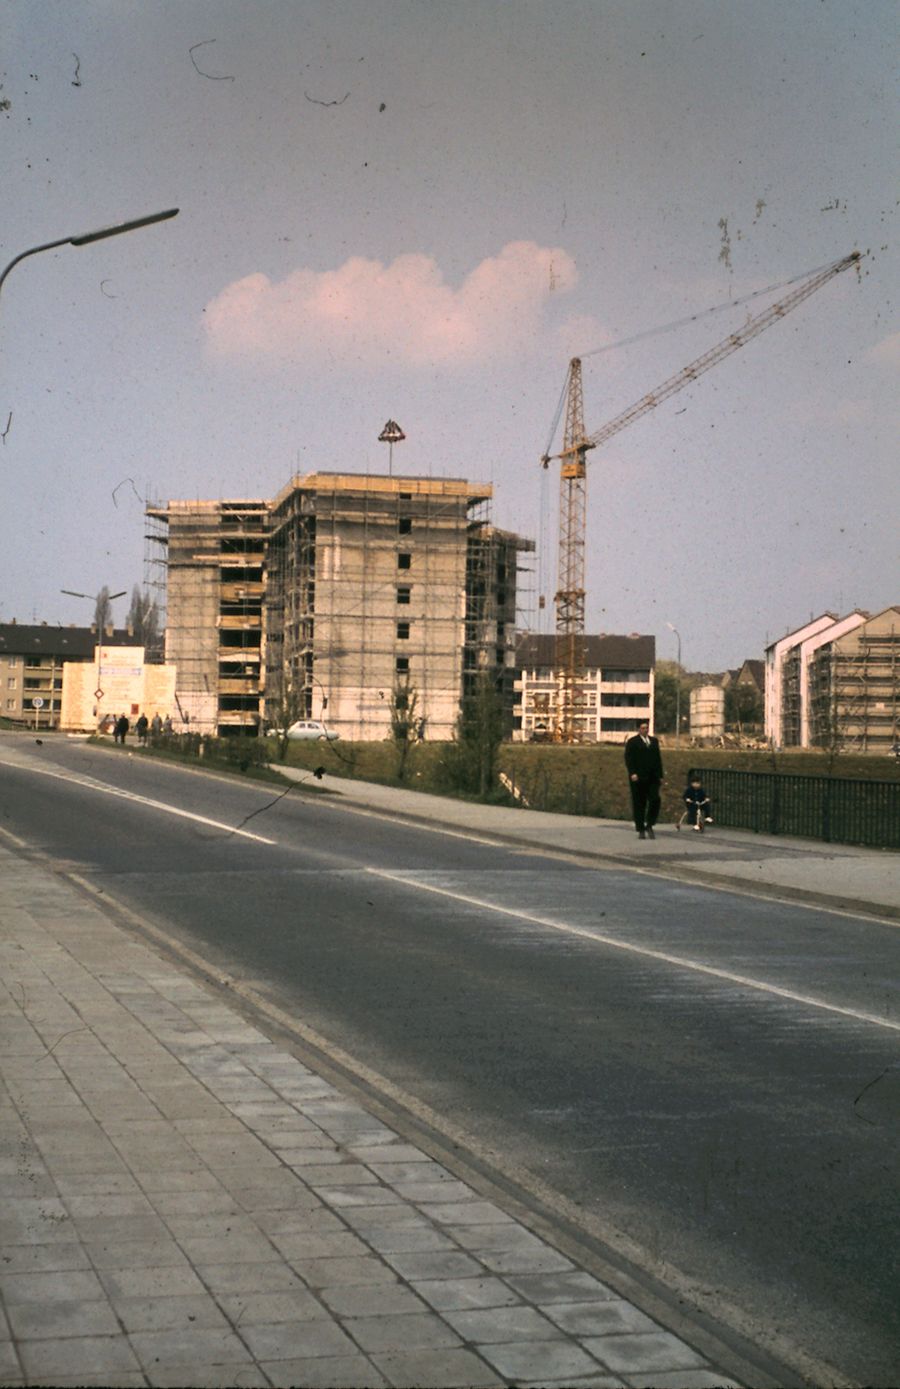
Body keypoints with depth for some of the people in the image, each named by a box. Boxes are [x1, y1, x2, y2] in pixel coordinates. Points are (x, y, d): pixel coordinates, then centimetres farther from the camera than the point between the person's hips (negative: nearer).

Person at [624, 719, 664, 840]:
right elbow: (628, 759, -6)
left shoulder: (654, 741, 18)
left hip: (653, 778, 4)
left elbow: (658, 758, 17)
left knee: (655, 800, -10)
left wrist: (660, 775, 10)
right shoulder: (632, 742, 2)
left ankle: (649, 825, 4)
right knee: (639, 804, -1)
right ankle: (641, 830, 6)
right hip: (639, 778, -4)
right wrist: (632, 773, -18)